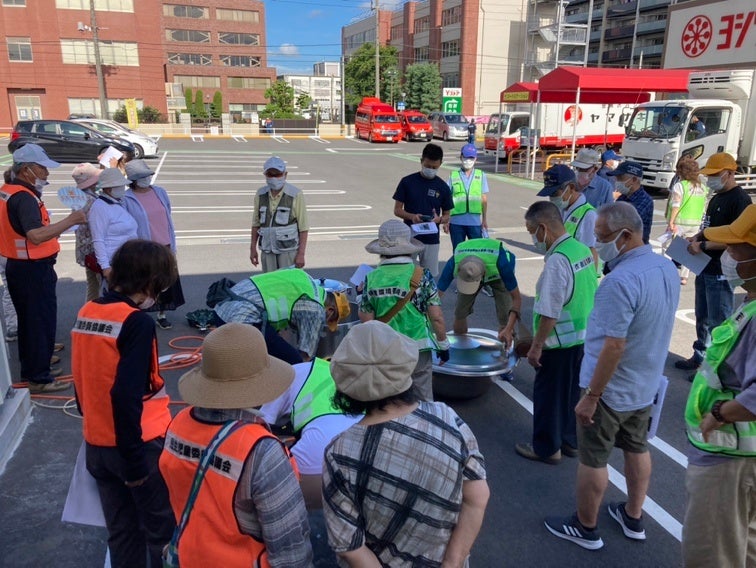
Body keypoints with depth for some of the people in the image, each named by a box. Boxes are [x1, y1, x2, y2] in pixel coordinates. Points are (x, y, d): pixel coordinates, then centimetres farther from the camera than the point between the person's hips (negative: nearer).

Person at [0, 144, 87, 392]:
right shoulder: (23, 197, -21)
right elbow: (36, 236, -34)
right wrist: (71, 220, -31)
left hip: (20, 267, 10)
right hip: (33, 270, -10)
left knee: (29, 320, 19)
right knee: (42, 322, -1)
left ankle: (32, 369, 32)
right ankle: (39, 378, 8)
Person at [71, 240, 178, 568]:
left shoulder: (85, 314, 3)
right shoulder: (137, 322, -20)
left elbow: (84, 381, 12)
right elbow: (126, 395, -26)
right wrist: (134, 460, -19)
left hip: (97, 445, 7)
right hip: (140, 444, -7)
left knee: (121, 532, 20)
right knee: (163, 529, 11)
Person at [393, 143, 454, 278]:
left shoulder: (443, 187, 1)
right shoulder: (407, 182, -3)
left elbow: (446, 216, 7)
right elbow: (397, 210, 0)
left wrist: (439, 219, -17)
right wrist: (412, 216, -20)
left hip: (431, 240, 1)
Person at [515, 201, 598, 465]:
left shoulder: (557, 261, -25)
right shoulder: (583, 250, 2)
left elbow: (550, 312, -25)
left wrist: (536, 346, -16)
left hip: (561, 342, -8)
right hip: (584, 336, 9)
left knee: (548, 394, 9)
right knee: (572, 391, 22)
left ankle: (546, 448, 24)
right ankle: (570, 441, 37)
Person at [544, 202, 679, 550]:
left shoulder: (620, 281, -30)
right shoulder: (667, 267, -1)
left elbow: (614, 346, -29)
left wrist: (591, 396, -20)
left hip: (611, 389, -8)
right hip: (646, 384, 9)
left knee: (593, 460, 9)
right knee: (637, 450, 23)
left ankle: (585, 528, 27)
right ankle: (633, 518, 42)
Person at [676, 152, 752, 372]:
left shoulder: (740, 199, -15)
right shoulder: (716, 198, 14)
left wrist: (703, 245, -23)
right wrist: (696, 238, 6)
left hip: (721, 272, -9)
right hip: (705, 268, 9)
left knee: (718, 323, 0)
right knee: (702, 318, 18)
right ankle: (700, 357, 31)